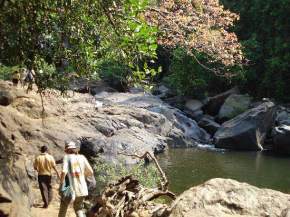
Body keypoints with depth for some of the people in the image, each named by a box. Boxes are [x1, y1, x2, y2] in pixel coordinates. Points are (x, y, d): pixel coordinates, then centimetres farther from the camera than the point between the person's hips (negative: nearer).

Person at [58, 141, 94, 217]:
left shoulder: (67, 157, -3)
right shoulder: (82, 157, 6)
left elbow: (64, 172, -19)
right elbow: (91, 172, 6)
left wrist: (61, 184, -10)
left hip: (70, 188, -3)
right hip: (81, 188, 3)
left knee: (64, 205, 21)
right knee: (78, 208, 18)